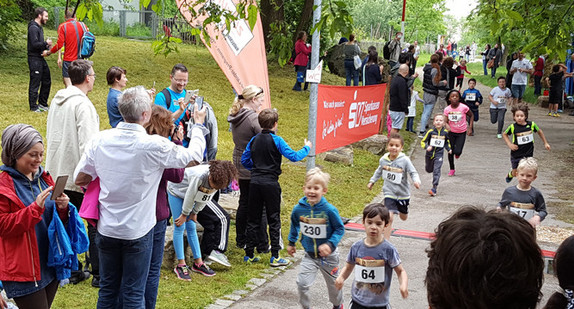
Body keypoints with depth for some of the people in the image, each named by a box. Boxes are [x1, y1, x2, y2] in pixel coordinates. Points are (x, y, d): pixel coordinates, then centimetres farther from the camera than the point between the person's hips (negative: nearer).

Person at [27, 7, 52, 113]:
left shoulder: (39, 27, 16)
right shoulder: (33, 28, -15)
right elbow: (34, 44, -24)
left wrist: (46, 46, 6)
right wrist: (46, 43, -12)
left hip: (41, 58, 10)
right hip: (34, 59, -10)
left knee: (46, 81, 15)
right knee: (35, 83, -3)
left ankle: (42, 103, 26)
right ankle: (33, 107, 5)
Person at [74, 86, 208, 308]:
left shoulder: (99, 140, -9)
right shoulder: (156, 146, -20)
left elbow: (80, 179, 0)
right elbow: (193, 155, -4)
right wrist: (198, 125, 13)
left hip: (107, 229, 4)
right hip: (138, 231, -4)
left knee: (107, 290, 17)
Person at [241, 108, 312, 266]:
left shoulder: (254, 140, 7)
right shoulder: (276, 140, -9)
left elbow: (244, 160, 12)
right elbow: (293, 156, -13)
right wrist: (306, 148, 3)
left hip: (255, 182, 5)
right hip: (270, 184, -5)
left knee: (253, 219, 10)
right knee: (274, 220, 3)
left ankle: (249, 254, 14)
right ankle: (275, 257, 3)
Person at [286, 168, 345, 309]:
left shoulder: (329, 210, -22)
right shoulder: (298, 209, -12)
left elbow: (340, 229, -12)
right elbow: (294, 225, 9)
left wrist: (330, 244, -25)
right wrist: (291, 243, 16)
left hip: (327, 255, -1)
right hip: (309, 255, 2)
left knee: (333, 284, 19)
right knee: (302, 284, -14)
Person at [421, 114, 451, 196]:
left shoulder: (445, 132, -1)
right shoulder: (430, 132, -9)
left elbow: (447, 142, 18)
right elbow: (423, 141, -5)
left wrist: (449, 149, 2)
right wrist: (427, 147, -23)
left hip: (439, 155, -1)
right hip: (429, 154, 1)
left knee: (436, 171, -13)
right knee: (428, 170, 19)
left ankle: (434, 188, -12)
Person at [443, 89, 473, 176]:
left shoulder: (463, 107, -17)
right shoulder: (447, 109, -10)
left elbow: (471, 116, 0)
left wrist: (470, 128, -5)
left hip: (462, 133, -2)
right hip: (451, 132, 2)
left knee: (457, 152, -11)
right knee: (450, 151, 6)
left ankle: (457, 153, 29)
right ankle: (452, 169, 26)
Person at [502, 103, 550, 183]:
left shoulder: (531, 124, -9)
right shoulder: (513, 127, -14)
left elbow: (539, 131, 10)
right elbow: (505, 134, 4)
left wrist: (545, 143, 15)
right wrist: (509, 144, -9)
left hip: (528, 154, 1)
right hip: (517, 154, -1)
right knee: (515, 173, 12)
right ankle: (510, 174, 47)